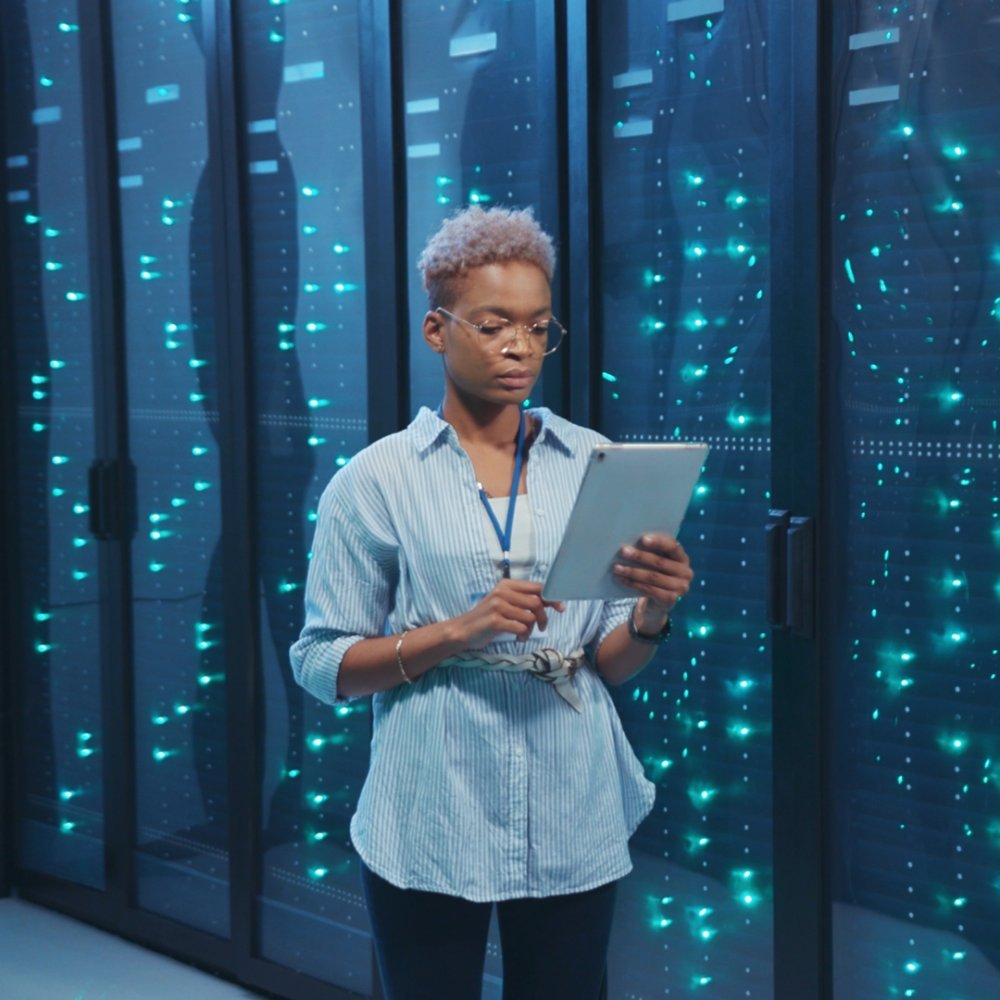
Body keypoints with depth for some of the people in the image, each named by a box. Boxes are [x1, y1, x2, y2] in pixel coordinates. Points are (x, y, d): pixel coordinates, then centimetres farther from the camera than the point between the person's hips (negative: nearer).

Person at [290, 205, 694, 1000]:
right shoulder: (378, 479, -5)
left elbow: (614, 666, 5)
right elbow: (321, 664, -5)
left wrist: (652, 614, -16)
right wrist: (458, 631, -19)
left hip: (573, 822, 2)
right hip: (430, 828, -2)